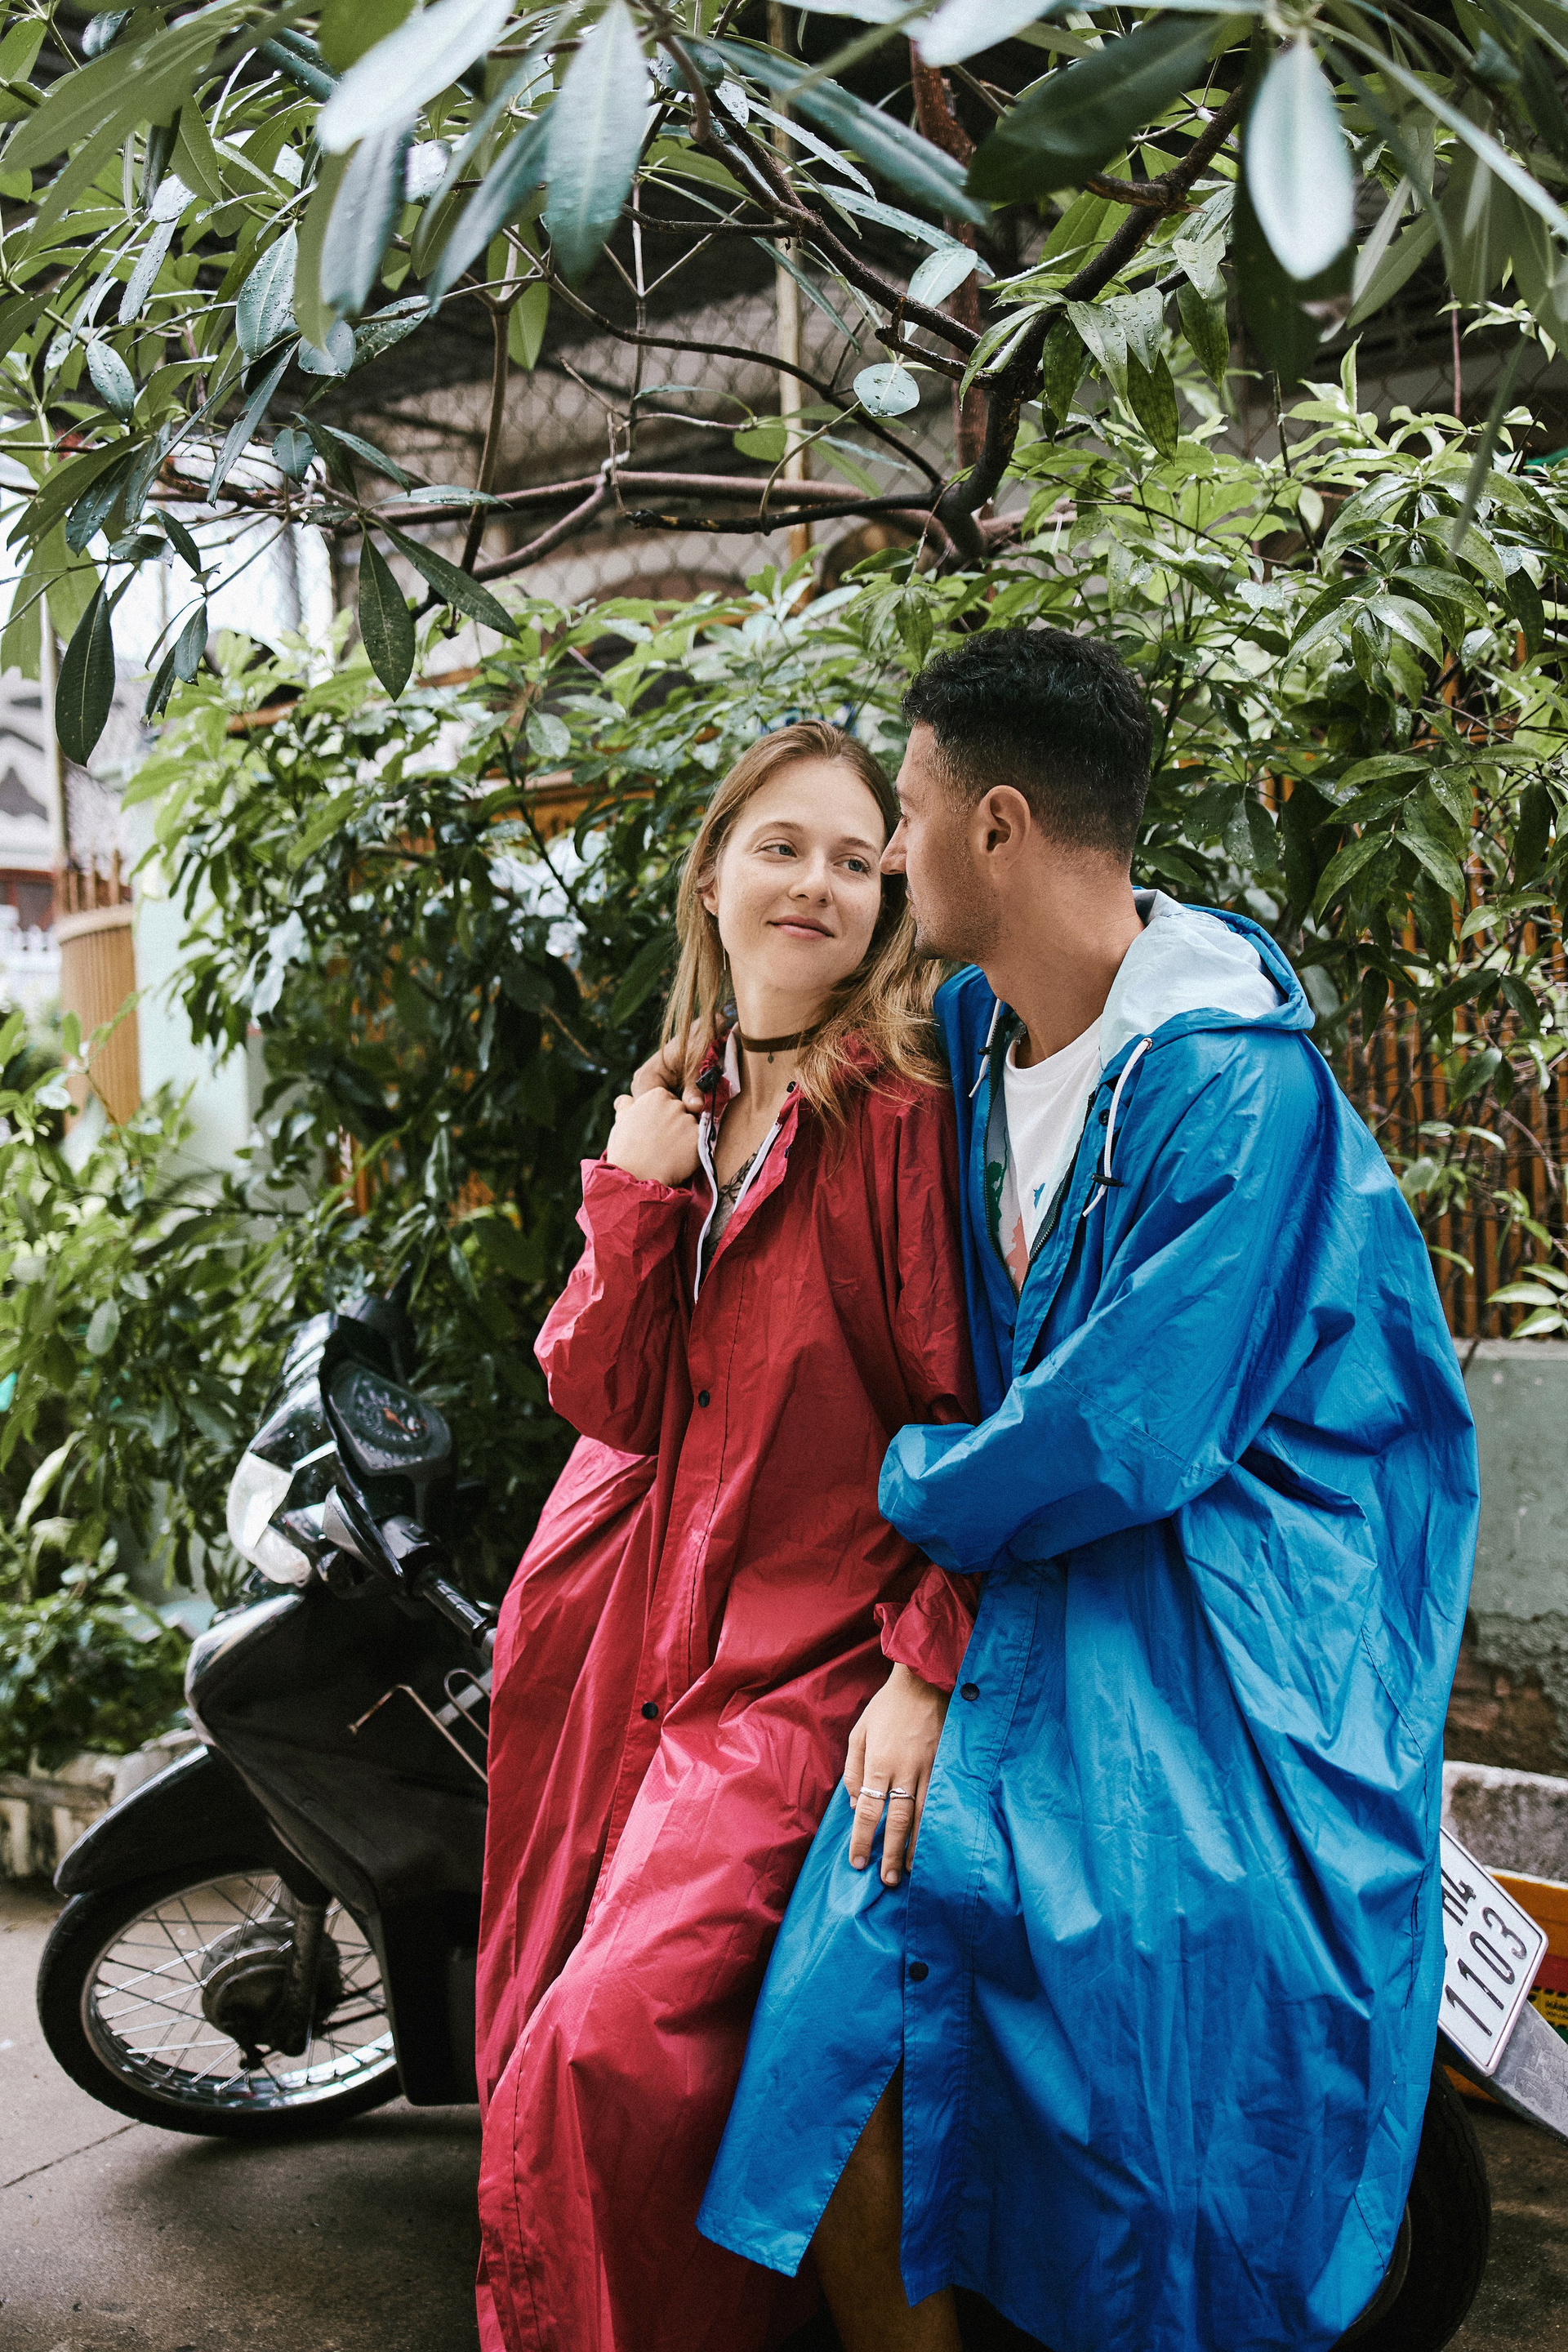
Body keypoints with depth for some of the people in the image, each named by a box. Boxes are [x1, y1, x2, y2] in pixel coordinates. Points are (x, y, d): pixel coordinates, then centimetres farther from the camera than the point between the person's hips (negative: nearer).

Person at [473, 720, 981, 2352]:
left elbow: (974, 1410, -12)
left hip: (807, 1650, -6)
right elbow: (604, 1397, 3)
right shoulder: (676, 1106, 12)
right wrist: (635, 1192, -11)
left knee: (615, 2047, -17)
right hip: (623, 1621, 7)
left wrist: (927, 1669, -18)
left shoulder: (902, 1104, -9)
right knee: (547, 2030, 14)